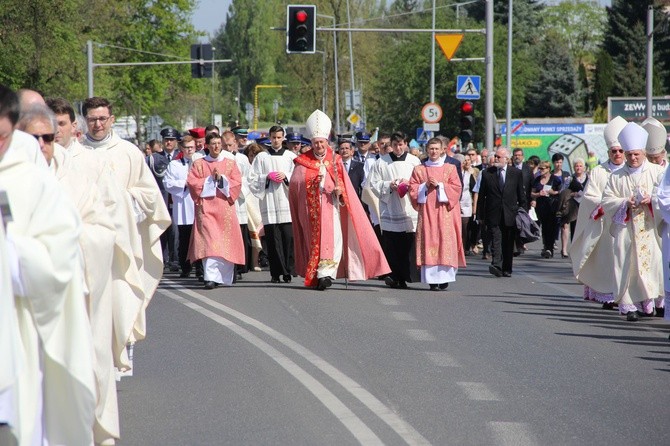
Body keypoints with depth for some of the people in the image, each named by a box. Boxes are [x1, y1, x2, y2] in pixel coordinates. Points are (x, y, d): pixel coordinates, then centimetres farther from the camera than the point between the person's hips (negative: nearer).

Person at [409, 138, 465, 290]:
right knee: (429, 242, -7)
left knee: (445, 241, -8)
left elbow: (456, 188, 1)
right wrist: (425, 185, -9)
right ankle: (432, 279, -8)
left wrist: (439, 185, -9)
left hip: (445, 212, -1)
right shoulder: (419, 169, 13)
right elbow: (412, 188, 8)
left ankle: (444, 276, -4)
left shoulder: (450, 169, 9)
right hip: (427, 211, 1)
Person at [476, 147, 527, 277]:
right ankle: (496, 265, -27)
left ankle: (507, 269, 14)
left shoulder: (516, 173, 7)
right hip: (493, 215, -1)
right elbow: (481, 195, 7)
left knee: (508, 243, 5)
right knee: (496, 239, -15)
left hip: (510, 215, 1)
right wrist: (480, 215, 2)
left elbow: (521, 195, 10)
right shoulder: (487, 173, 6)